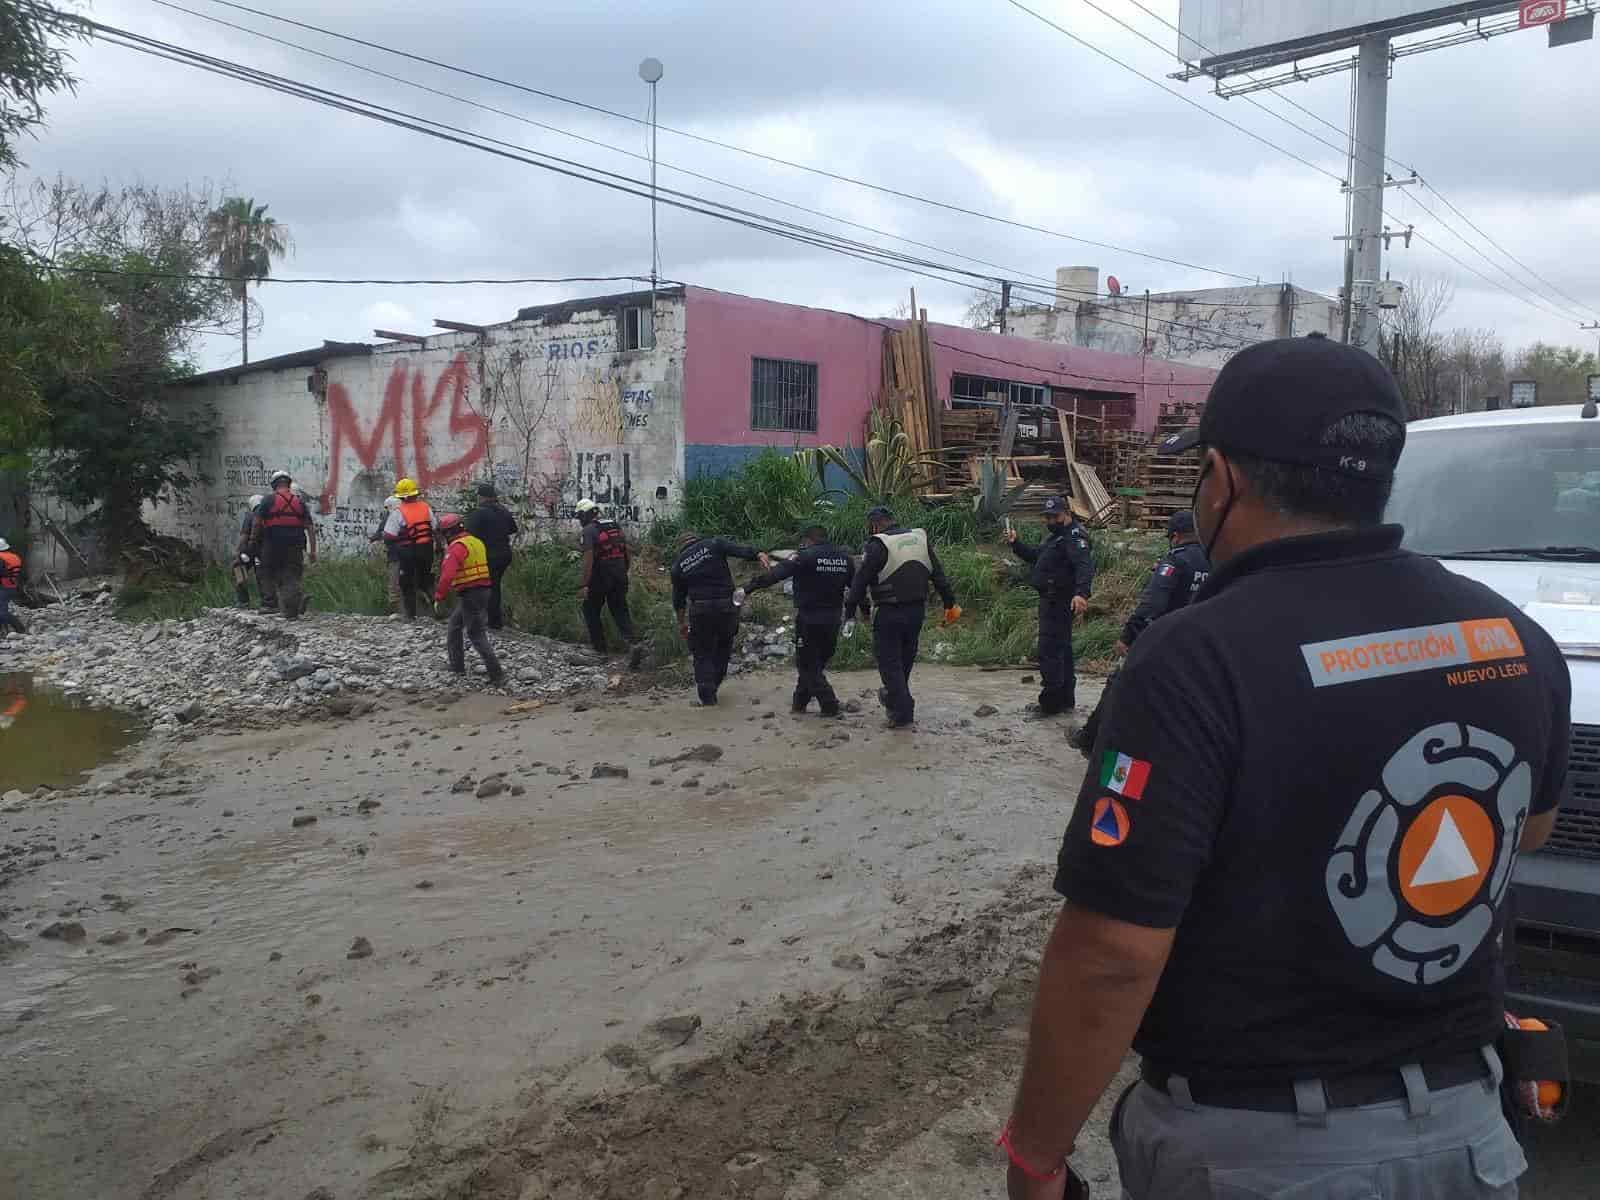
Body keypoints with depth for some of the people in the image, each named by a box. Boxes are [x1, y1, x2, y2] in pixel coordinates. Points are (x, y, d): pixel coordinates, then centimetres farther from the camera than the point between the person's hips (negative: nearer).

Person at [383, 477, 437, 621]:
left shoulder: (398, 512, -15)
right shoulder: (425, 506, -2)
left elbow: (388, 536, -15)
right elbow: (435, 528, 5)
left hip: (407, 551, -3)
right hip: (426, 549, 3)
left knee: (407, 584, 9)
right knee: (425, 577, 22)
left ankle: (411, 614, 11)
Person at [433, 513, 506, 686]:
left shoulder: (457, 547, -15)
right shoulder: (477, 541, 13)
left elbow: (448, 574, -25)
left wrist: (439, 596, -16)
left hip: (470, 594, -9)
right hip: (484, 591, 9)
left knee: (477, 635, -4)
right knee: (454, 626, 23)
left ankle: (496, 674, -8)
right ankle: (457, 666, 28)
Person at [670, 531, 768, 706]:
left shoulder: (678, 564, 10)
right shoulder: (714, 544, 4)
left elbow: (678, 598, 17)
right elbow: (740, 550, -15)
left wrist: (681, 623, 27)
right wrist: (759, 555, -28)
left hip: (700, 610, 0)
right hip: (727, 607, 0)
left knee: (702, 653, 12)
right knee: (723, 648, 21)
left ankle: (707, 694, 7)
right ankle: (713, 686, 31)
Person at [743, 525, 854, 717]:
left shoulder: (806, 557, -12)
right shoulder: (844, 558, 6)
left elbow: (776, 573, -16)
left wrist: (749, 587, -14)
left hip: (809, 619, -6)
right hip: (833, 620, 6)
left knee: (808, 665, 4)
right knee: (818, 662, 17)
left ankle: (829, 705, -2)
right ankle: (799, 702, 25)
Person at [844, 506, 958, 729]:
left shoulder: (878, 546, -12)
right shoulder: (921, 538, 7)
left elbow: (861, 581, -14)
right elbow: (938, 575, 10)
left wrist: (850, 610, -9)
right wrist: (950, 603, 14)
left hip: (889, 614, -6)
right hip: (917, 611, 6)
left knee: (890, 662, 4)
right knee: (906, 658, 21)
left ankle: (902, 713, 3)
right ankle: (892, 696, 39)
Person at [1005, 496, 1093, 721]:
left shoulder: (1074, 537, -15)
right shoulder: (1056, 536, 19)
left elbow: (1085, 566, -29)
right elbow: (1035, 555, 28)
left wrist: (1081, 593, -45)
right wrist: (1015, 544, 12)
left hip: (1059, 603, -11)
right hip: (1052, 601, 11)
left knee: (1050, 651, -11)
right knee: (1062, 650, 18)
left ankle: (1050, 703, -8)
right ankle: (1065, 700, 29)